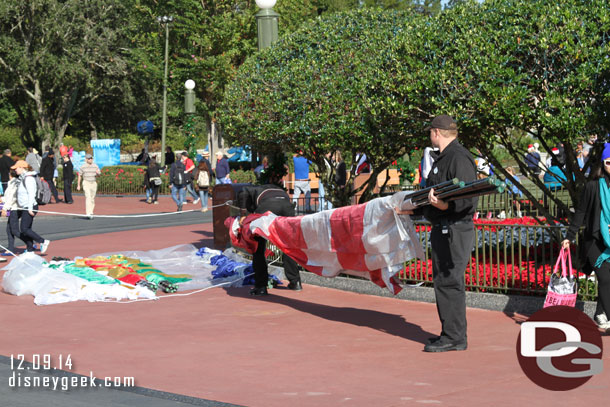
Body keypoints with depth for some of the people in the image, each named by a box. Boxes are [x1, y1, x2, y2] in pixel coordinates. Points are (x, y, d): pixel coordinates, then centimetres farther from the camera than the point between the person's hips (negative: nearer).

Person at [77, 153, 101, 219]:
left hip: (94, 183, 3)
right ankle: (88, 213, -25)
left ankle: (91, 213, 21)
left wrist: (98, 173, -18)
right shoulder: (83, 167, 0)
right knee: (88, 197, -17)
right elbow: (79, 176, 5)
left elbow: (99, 174, 7)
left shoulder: (95, 166, 6)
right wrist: (78, 185, 2)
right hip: (86, 183, -3)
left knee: (92, 198, 8)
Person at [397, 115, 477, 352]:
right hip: (442, 230, 11)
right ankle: (451, 334, 20)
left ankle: (455, 337, -5)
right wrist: (412, 210, 33)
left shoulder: (459, 158, -14)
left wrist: (445, 205, -34)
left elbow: (469, 199, -22)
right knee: (443, 282, 13)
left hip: (455, 231, -11)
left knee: (449, 282, -9)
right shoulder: (443, 159, 19)